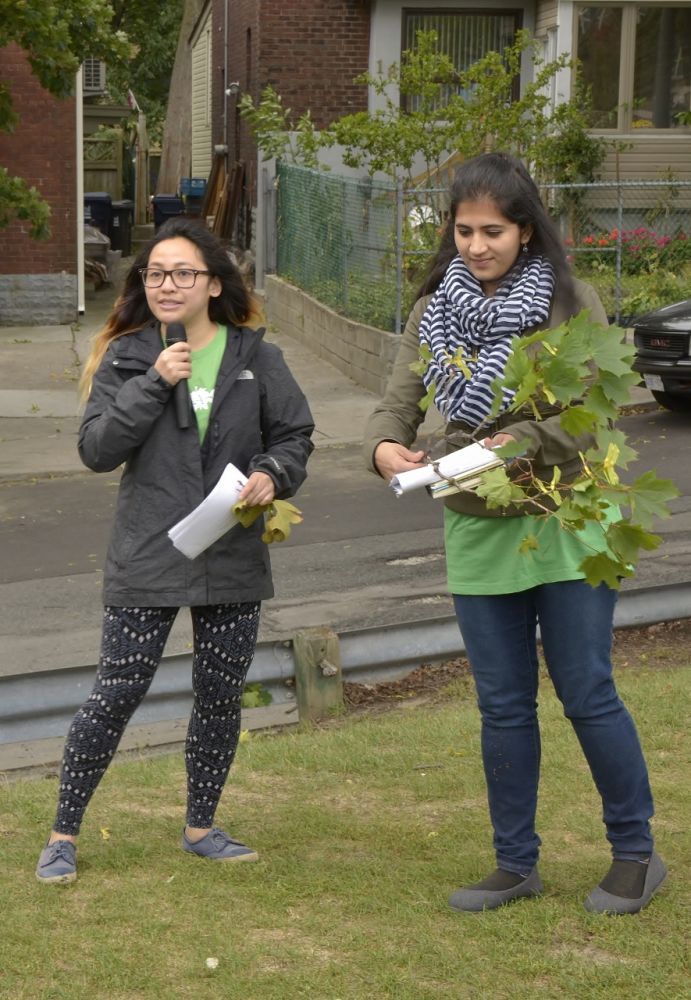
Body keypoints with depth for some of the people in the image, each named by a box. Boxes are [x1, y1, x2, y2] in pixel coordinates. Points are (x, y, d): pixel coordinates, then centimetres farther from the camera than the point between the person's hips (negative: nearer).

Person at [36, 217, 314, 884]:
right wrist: (153, 383, -18)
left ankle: (201, 828, 29)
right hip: (147, 560, -2)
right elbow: (95, 449, -9)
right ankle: (63, 834, 12)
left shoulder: (255, 357, 2)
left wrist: (273, 472, -13)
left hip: (233, 559, 2)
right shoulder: (127, 356, -1)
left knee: (220, 697, 11)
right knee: (115, 695, -2)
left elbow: (294, 434, 9)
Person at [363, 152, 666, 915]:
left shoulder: (569, 303, -6)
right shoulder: (433, 313, 5)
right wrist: (385, 448, -22)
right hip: (477, 532, 4)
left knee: (587, 695, 0)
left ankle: (635, 853, 17)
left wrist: (525, 440, -28)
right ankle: (516, 863, 23)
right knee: (503, 707, 10)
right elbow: (397, 405, 1)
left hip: (568, 524, -4)